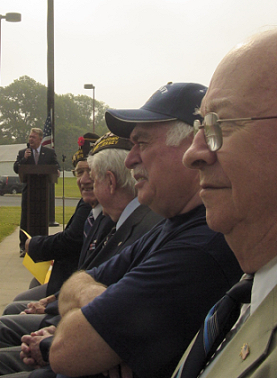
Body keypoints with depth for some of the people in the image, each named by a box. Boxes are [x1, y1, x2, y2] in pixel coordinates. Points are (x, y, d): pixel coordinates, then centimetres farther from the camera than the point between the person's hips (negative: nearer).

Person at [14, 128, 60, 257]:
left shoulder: (50, 152, 6)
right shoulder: (22, 153, 7)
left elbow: (56, 167, 5)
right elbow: (16, 169, -1)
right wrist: (24, 158, -16)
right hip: (28, 190, 0)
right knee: (25, 219, 0)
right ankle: (23, 247, 6)